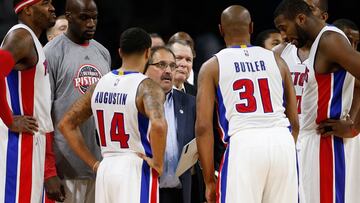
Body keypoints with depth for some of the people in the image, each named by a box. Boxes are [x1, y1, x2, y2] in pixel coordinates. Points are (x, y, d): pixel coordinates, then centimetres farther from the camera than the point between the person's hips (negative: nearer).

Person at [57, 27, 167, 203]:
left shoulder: (100, 85, 9)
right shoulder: (147, 87, -9)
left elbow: (66, 124, 13)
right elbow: (158, 125, -29)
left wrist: (93, 163, 13)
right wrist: (158, 163, -14)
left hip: (105, 170, 6)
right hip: (137, 170, -6)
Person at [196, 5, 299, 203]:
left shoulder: (212, 66, 10)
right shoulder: (276, 60, 19)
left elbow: (203, 126, 3)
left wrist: (209, 181, 6)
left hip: (243, 142, -3)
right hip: (282, 142, 3)